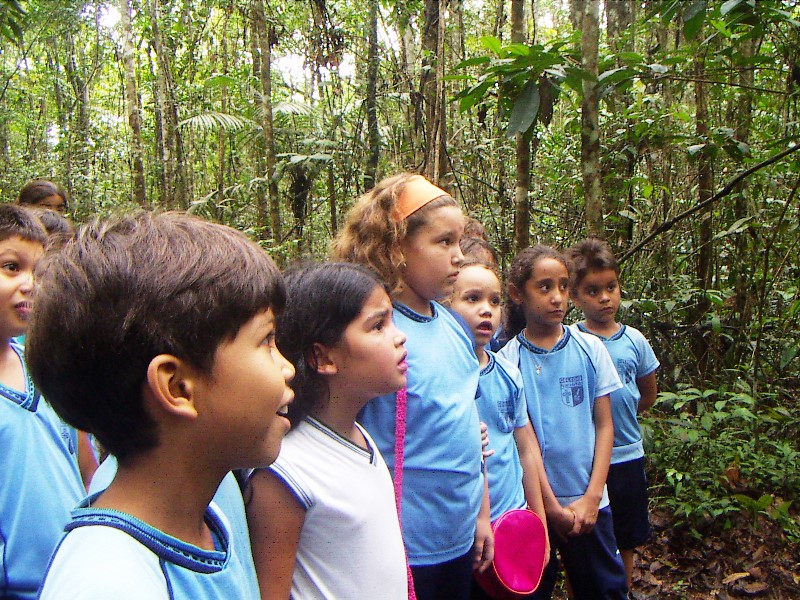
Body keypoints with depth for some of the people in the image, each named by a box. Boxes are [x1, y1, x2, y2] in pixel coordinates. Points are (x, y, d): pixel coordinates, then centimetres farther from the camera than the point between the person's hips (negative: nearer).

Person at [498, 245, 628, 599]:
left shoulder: (590, 349, -2)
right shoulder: (508, 360, -9)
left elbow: (604, 425, 1)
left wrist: (591, 497, -6)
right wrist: (551, 507, -9)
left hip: (589, 502, 2)